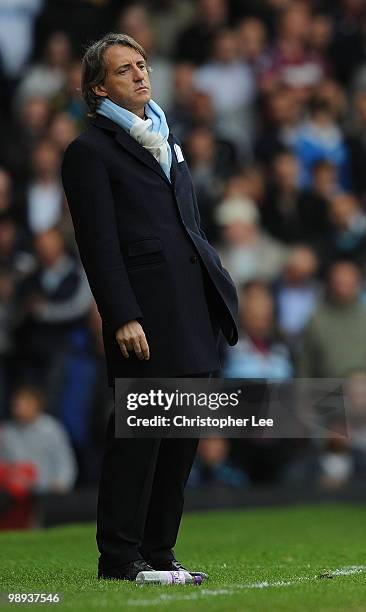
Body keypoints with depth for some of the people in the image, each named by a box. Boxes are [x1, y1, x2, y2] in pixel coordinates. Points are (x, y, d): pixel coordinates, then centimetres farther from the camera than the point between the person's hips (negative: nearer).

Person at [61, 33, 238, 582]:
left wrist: (219, 286, 14)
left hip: (192, 319, 8)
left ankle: (159, 551, 14)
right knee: (137, 436, -6)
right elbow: (98, 243, -9)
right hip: (145, 320, -8)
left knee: (181, 439, 8)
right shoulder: (90, 150, -2)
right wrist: (123, 318, -16)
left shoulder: (166, 141, 23)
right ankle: (119, 558, 0)